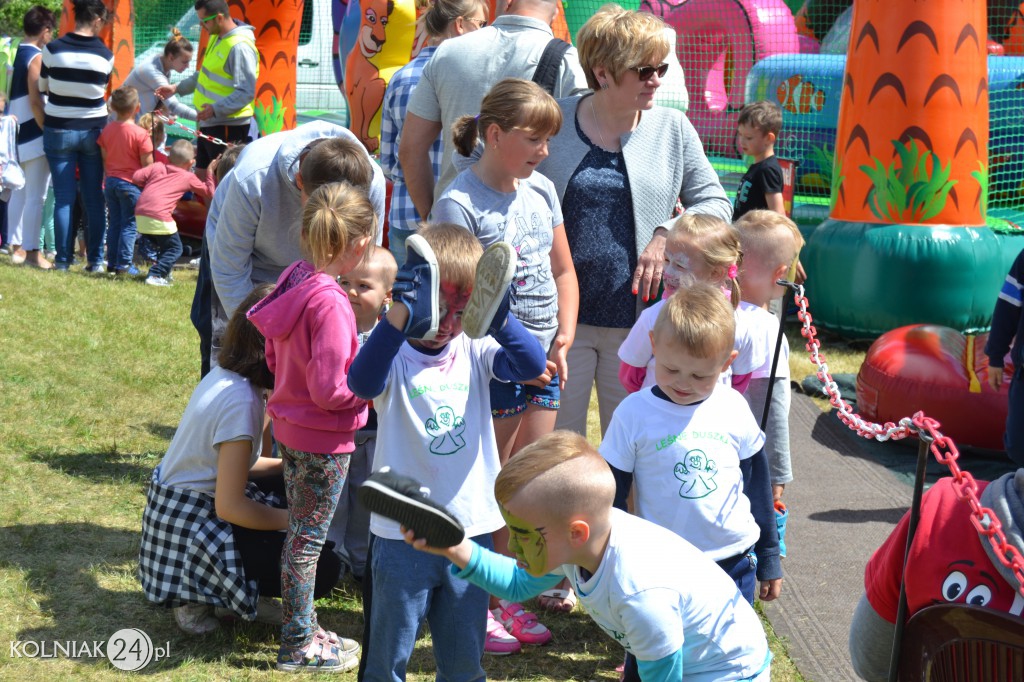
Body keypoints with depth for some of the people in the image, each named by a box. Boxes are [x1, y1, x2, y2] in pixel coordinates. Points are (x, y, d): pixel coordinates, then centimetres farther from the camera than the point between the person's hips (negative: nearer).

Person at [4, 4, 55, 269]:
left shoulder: (13, 54, 10)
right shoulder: (37, 57, -13)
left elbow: (17, 95, 13)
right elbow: (35, 101, -19)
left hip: (16, 134, 8)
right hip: (34, 136, -8)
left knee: (19, 192, 14)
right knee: (36, 196, -4)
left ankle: (16, 246, 18)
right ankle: (31, 250, -3)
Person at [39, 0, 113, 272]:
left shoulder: (53, 49, -9)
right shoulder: (105, 55, -6)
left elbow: (42, 87, 5)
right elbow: (102, 90, 6)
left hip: (59, 130, 0)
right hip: (93, 130, 1)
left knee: (63, 198, 4)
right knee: (94, 198, 7)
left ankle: (63, 260, 5)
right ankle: (96, 260, 8)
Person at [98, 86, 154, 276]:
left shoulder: (107, 130, 3)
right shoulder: (141, 134, -15)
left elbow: (104, 159, 10)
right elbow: (148, 165, -12)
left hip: (111, 182, 6)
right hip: (131, 183, -6)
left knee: (114, 223, 13)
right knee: (129, 225, 1)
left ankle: (112, 262, 16)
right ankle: (124, 264, 0)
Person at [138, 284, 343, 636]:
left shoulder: (224, 376, 2)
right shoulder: (241, 401, -25)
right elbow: (230, 507, -24)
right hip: (190, 531, -9)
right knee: (322, 569, -12)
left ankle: (222, 593, 10)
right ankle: (200, 597, -1)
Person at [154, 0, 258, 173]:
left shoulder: (239, 47, -22)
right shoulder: (216, 38, 9)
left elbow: (246, 92, -27)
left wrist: (216, 109, -31)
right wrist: (177, 87, 16)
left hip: (228, 125, -10)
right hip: (210, 123, 10)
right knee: (202, 175, 19)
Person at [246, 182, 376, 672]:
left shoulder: (294, 279, 0)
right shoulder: (330, 305, -27)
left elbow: (274, 358, 11)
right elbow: (331, 390, -24)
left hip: (289, 428, 9)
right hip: (323, 440, -9)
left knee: (300, 534, 19)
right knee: (308, 539, 4)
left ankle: (303, 630, 33)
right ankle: (298, 647, 16)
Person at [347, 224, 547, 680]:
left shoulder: (475, 352, 1)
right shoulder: (394, 356, -11)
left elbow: (531, 365, -17)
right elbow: (363, 382, -34)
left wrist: (497, 318, -36)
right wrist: (401, 314, -48)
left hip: (472, 528, 4)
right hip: (402, 535, -3)